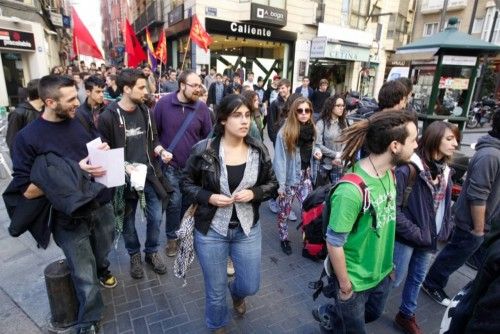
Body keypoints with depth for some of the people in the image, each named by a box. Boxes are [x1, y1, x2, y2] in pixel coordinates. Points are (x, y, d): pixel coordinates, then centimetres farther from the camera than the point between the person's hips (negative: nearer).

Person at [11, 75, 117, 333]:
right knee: (85, 278, 9)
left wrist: (105, 150, -7)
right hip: (70, 218, -4)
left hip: (101, 206, 4)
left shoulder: (81, 121, 0)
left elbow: (99, 146, 18)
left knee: (102, 253, 27)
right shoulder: (27, 137, -13)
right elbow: (27, 190, -16)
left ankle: (102, 270, 61)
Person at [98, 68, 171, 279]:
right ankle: (134, 255, 38)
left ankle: (152, 252, 35)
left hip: (150, 174, 4)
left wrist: (161, 151, -7)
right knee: (128, 221, 14)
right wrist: (123, 166, -22)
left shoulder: (145, 111, 3)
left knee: (155, 218, 11)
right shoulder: (108, 116, -13)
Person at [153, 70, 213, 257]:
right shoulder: (164, 103, -7)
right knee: (174, 202, -1)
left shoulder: (202, 108, -5)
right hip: (171, 164, -1)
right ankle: (172, 237, 23)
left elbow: (208, 136, 1)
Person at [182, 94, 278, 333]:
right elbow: (187, 183, -1)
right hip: (211, 230, -2)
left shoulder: (259, 150, -6)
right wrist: (209, 197, -18)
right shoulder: (204, 150, -14)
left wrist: (254, 193, -17)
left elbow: (273, 184, 3)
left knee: (250, 286, 17)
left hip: (248, 229, 2)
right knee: (215, 290, 16)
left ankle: (237, 293, 57)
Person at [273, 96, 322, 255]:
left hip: (305, 177, 5)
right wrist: (281, 183, -17)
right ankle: (284, 239, 33)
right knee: (285, 211, 11)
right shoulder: (285, 132, -17)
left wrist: (316, 152, -3)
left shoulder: (311, 129, 3)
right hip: (290, 178, -5)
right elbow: (279, 159, -16)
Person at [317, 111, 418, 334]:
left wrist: (387, 261, 13)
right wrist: (345, 286, -13)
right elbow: (334, 243, -26)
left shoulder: (389, 173, -8)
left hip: (382, 271, 7)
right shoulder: (352, 190, -34)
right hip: (356, 279, -7)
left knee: (374, 313, 29)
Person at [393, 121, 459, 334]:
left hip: (429, 238, 7)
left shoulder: (445, 171, 5)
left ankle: (406, 316, 42)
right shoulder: (409, 168, -20)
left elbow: (445, 205, 13)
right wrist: (414, 232, -18)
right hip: (406, 237, -7)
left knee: (417, 278, 21)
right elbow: (394, 206, -21)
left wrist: (446, 230, 3)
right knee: (394, 278, 7)